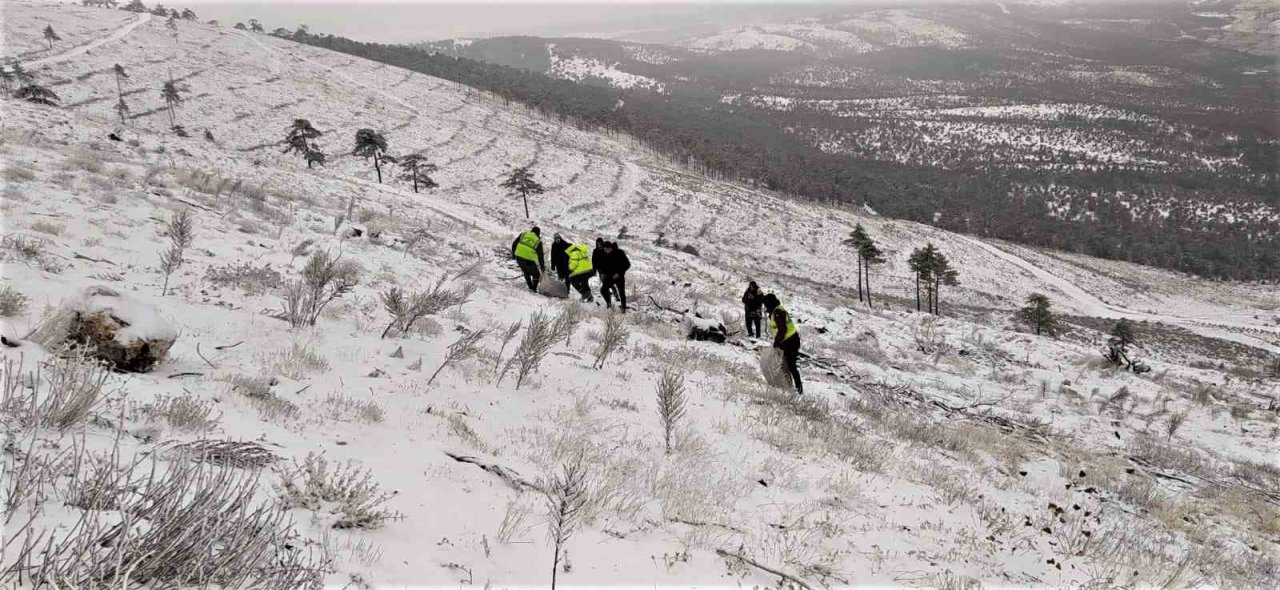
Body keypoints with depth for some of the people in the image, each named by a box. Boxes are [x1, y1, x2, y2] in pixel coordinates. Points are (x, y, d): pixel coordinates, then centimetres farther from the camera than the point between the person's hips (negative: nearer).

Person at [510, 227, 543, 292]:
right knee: (536, 274, 17)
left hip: (518, 257, 3)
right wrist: (542, 267, 12)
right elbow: (540, 255, 6)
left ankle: (530, 287, 24)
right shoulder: (538, 241, 6)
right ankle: (534, 289, 8)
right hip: (529, 260, -3)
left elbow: (514, 244, 11)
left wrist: (513, 254, 24)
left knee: (526, 272, 27)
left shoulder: (523, 234, 13)